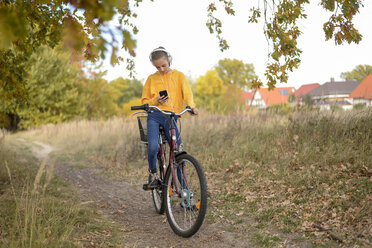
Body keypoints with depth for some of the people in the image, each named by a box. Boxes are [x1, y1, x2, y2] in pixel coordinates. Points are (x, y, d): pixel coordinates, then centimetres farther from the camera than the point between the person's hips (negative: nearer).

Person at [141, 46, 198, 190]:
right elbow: (145, 101, 14)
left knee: (177, 148, -9)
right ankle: (152, 175, 0)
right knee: (153, 147, -21)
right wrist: (155, 101, -8)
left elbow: (187, 93, -2)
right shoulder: (151, 79, 13)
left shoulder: (178, 76, 11)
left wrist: (191, 106, -23)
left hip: (171, 117, 0)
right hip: (154, 115, 0)